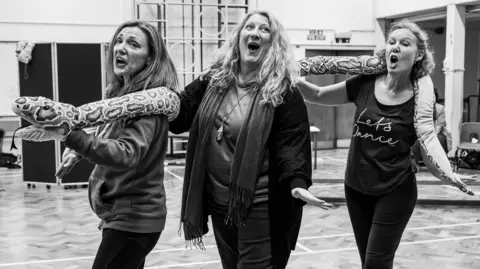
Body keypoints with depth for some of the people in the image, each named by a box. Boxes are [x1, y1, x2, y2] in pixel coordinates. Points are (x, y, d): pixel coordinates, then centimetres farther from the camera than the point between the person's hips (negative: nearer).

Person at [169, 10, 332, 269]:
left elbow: (292, 146, -14)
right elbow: (179, 115, 8)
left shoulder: (284, 92, -10)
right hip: (219, 203, 6)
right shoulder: (213, 80, 5)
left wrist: (297, 183, -31)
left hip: (261, 206, -6)